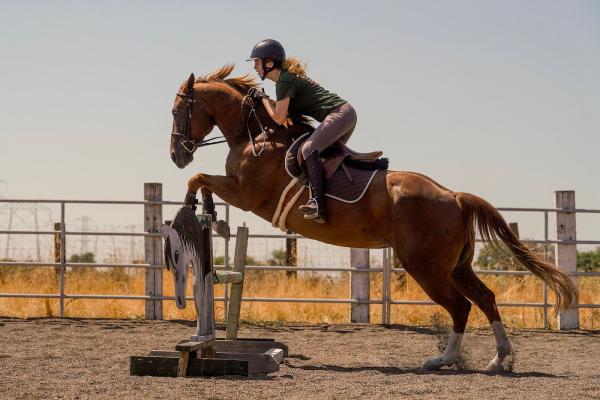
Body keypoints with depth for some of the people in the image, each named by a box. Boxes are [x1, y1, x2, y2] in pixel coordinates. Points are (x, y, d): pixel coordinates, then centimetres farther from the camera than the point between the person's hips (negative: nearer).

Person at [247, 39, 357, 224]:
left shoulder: (284, 81, -10)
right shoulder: (288, 76, 20)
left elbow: (279, 118, -11)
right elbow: (285, 109, 23)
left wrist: (263, 98, 2)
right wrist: (262, 98, 13)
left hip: (338, 114, -11)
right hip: (347, 113, 11)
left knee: (309, 149, -21)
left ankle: (318, 204, -32)